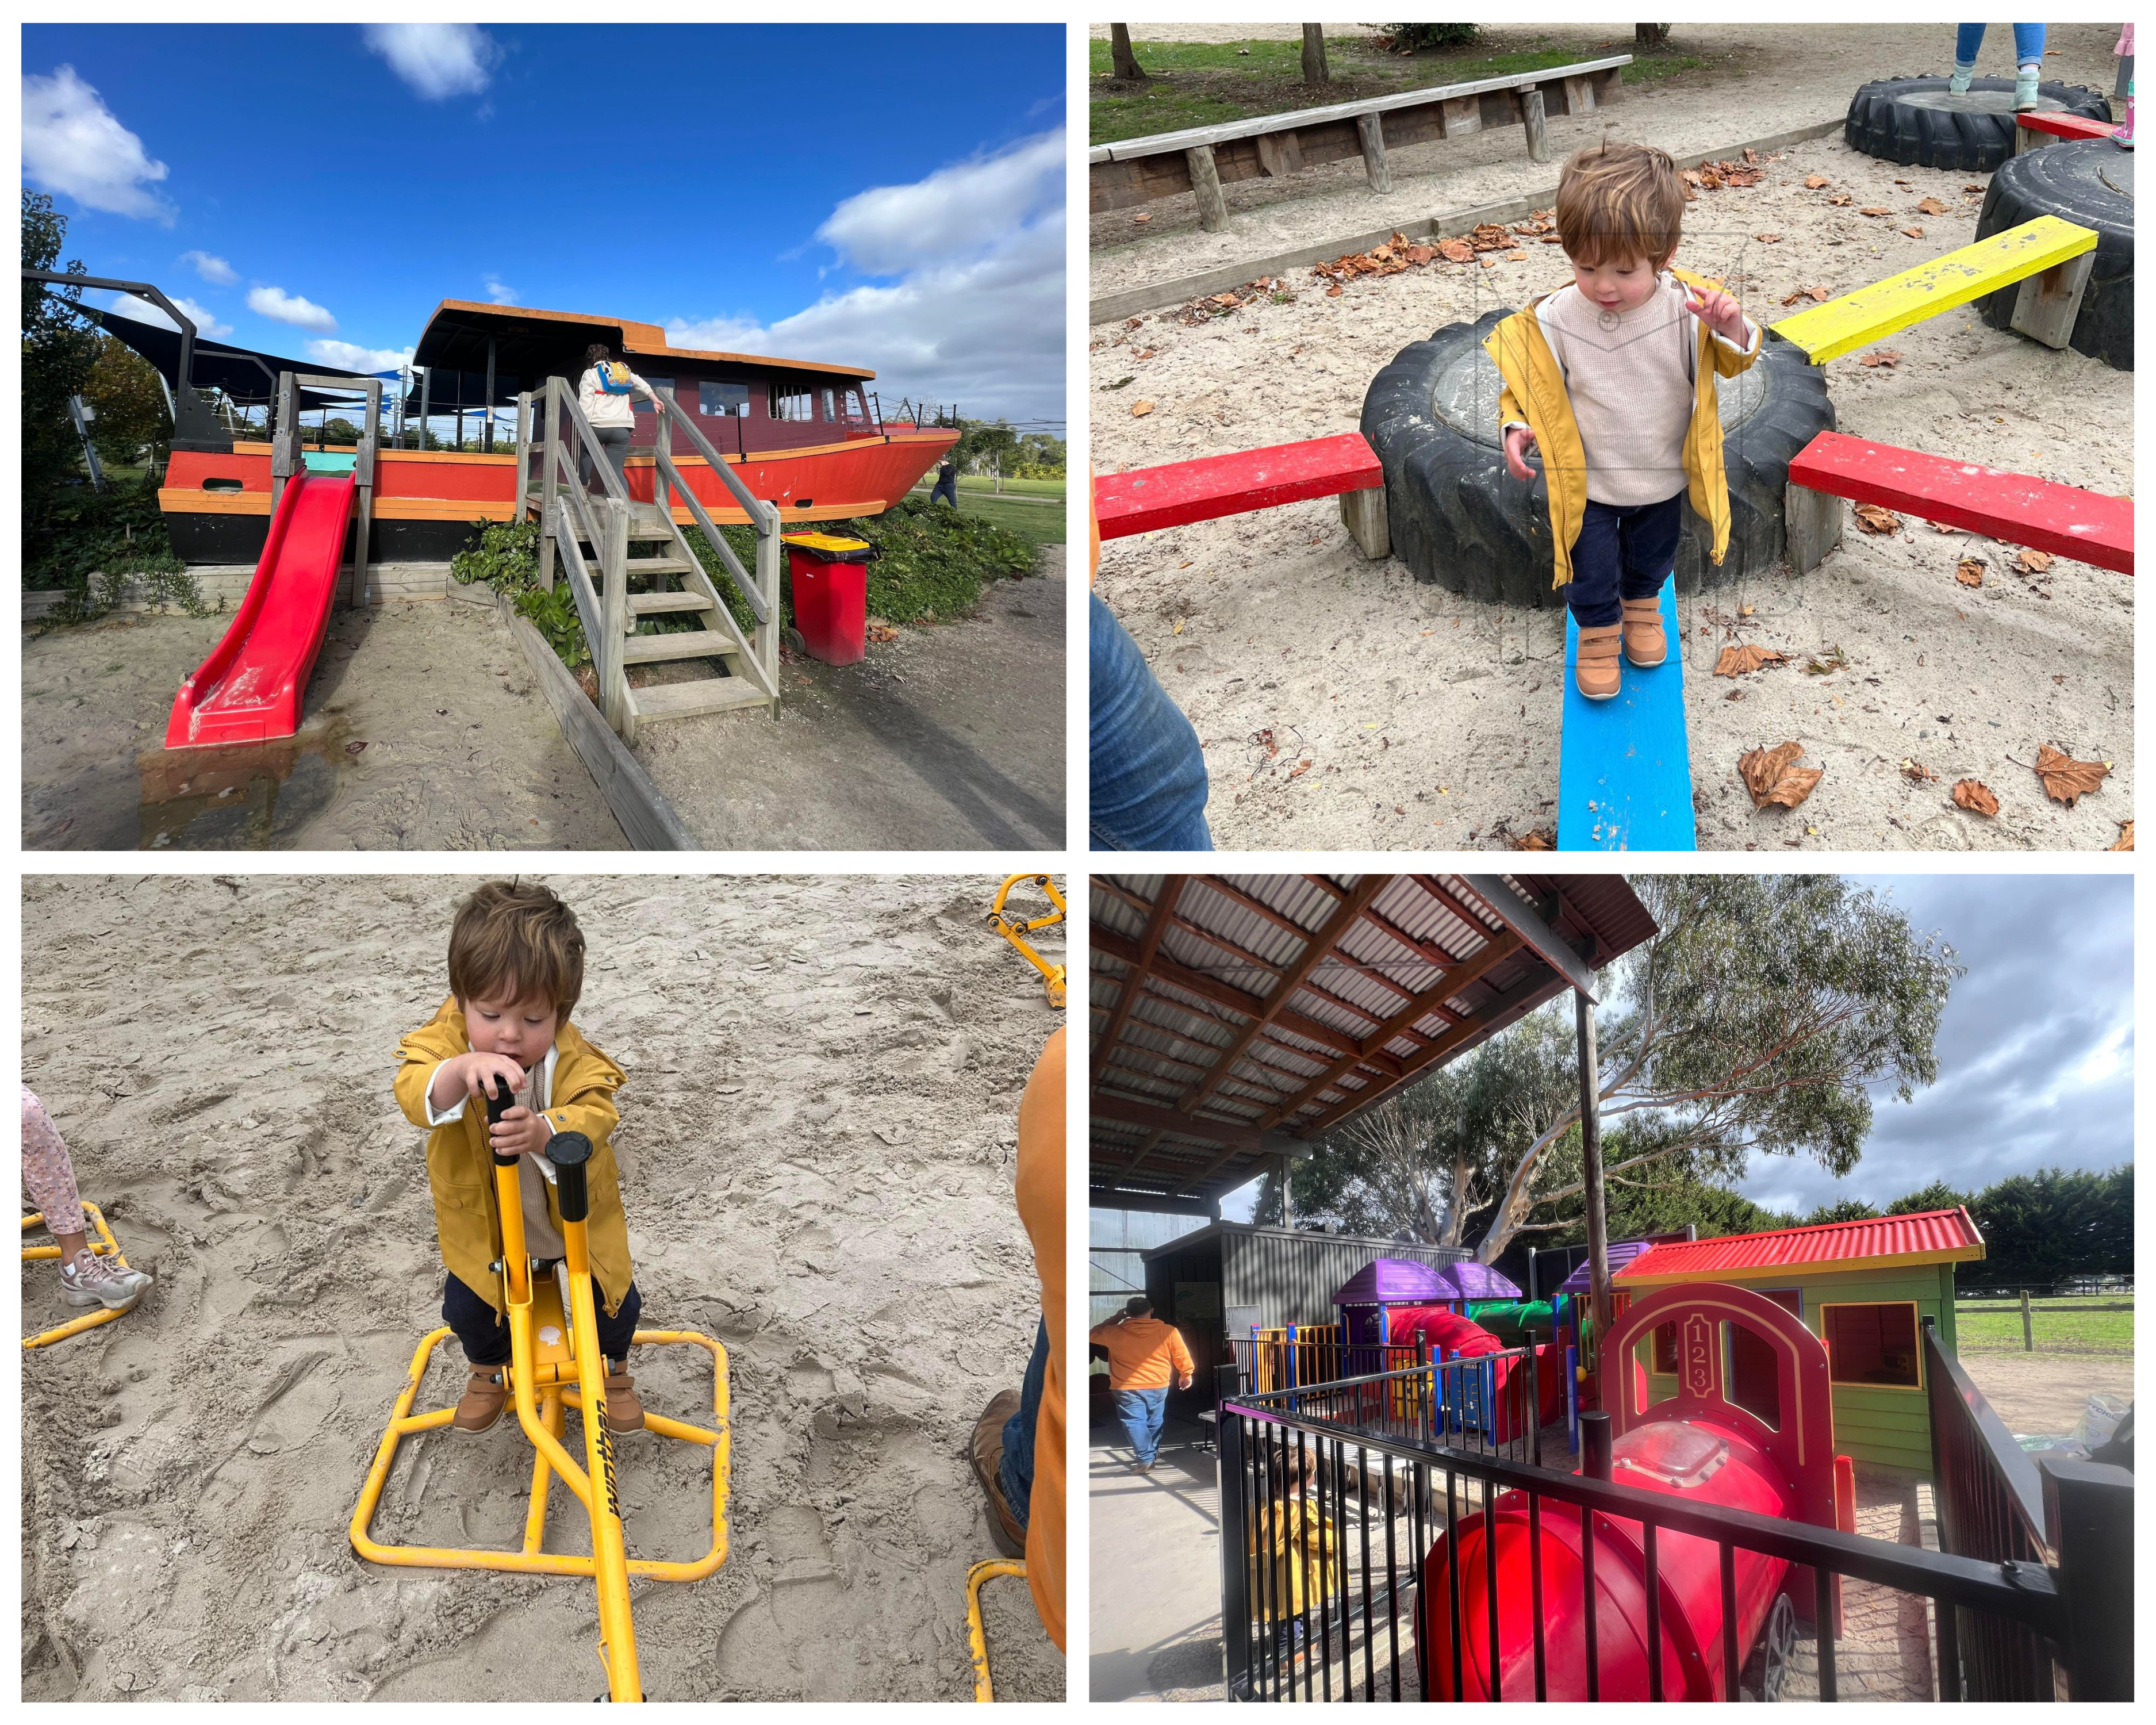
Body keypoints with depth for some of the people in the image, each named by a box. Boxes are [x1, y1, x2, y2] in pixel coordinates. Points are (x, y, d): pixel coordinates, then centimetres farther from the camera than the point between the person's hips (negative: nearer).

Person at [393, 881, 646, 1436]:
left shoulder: (577, 1058, -27)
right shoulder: (447, 1037, -24)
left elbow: (596, 1113, -39)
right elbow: (412, 1094, -39)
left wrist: (544, 1131, -60)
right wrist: (461, 1069, -62)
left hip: (574, 1212, -1)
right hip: (480, 1216, 1)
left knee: (617, 1302, 8)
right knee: (467, 1309, 12)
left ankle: (612, 1369, 42)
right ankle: (490, 1369, 48)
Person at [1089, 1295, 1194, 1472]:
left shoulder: (1116, 1333, -9)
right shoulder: (1168, 1331, -8)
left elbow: (1092, 1334, 8)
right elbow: (1182, 1356, 1)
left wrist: (1115, 1319, 10)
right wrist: (1186, 1374, 18)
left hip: (1127, 1388, -3)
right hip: (1158, 1386, 3)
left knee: (1135, 1422, 2)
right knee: (1154, 1421, 21)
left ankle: (1146, 1459, -6)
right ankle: (1153, 1452, 35)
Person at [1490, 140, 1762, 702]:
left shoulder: (1687, 307, -21)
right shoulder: (1553, 319, -23)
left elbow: (1733, 363, -7)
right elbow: (1524, 379, -6)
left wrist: (1733, 331, -30)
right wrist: (1516, 427, -24)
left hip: (1663, 478, 2)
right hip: (1585, 482, -2)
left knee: (1653, 558, 26)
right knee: (1591, 570, 12)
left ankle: (1643, 603, 58)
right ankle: (1598, 628, 43)